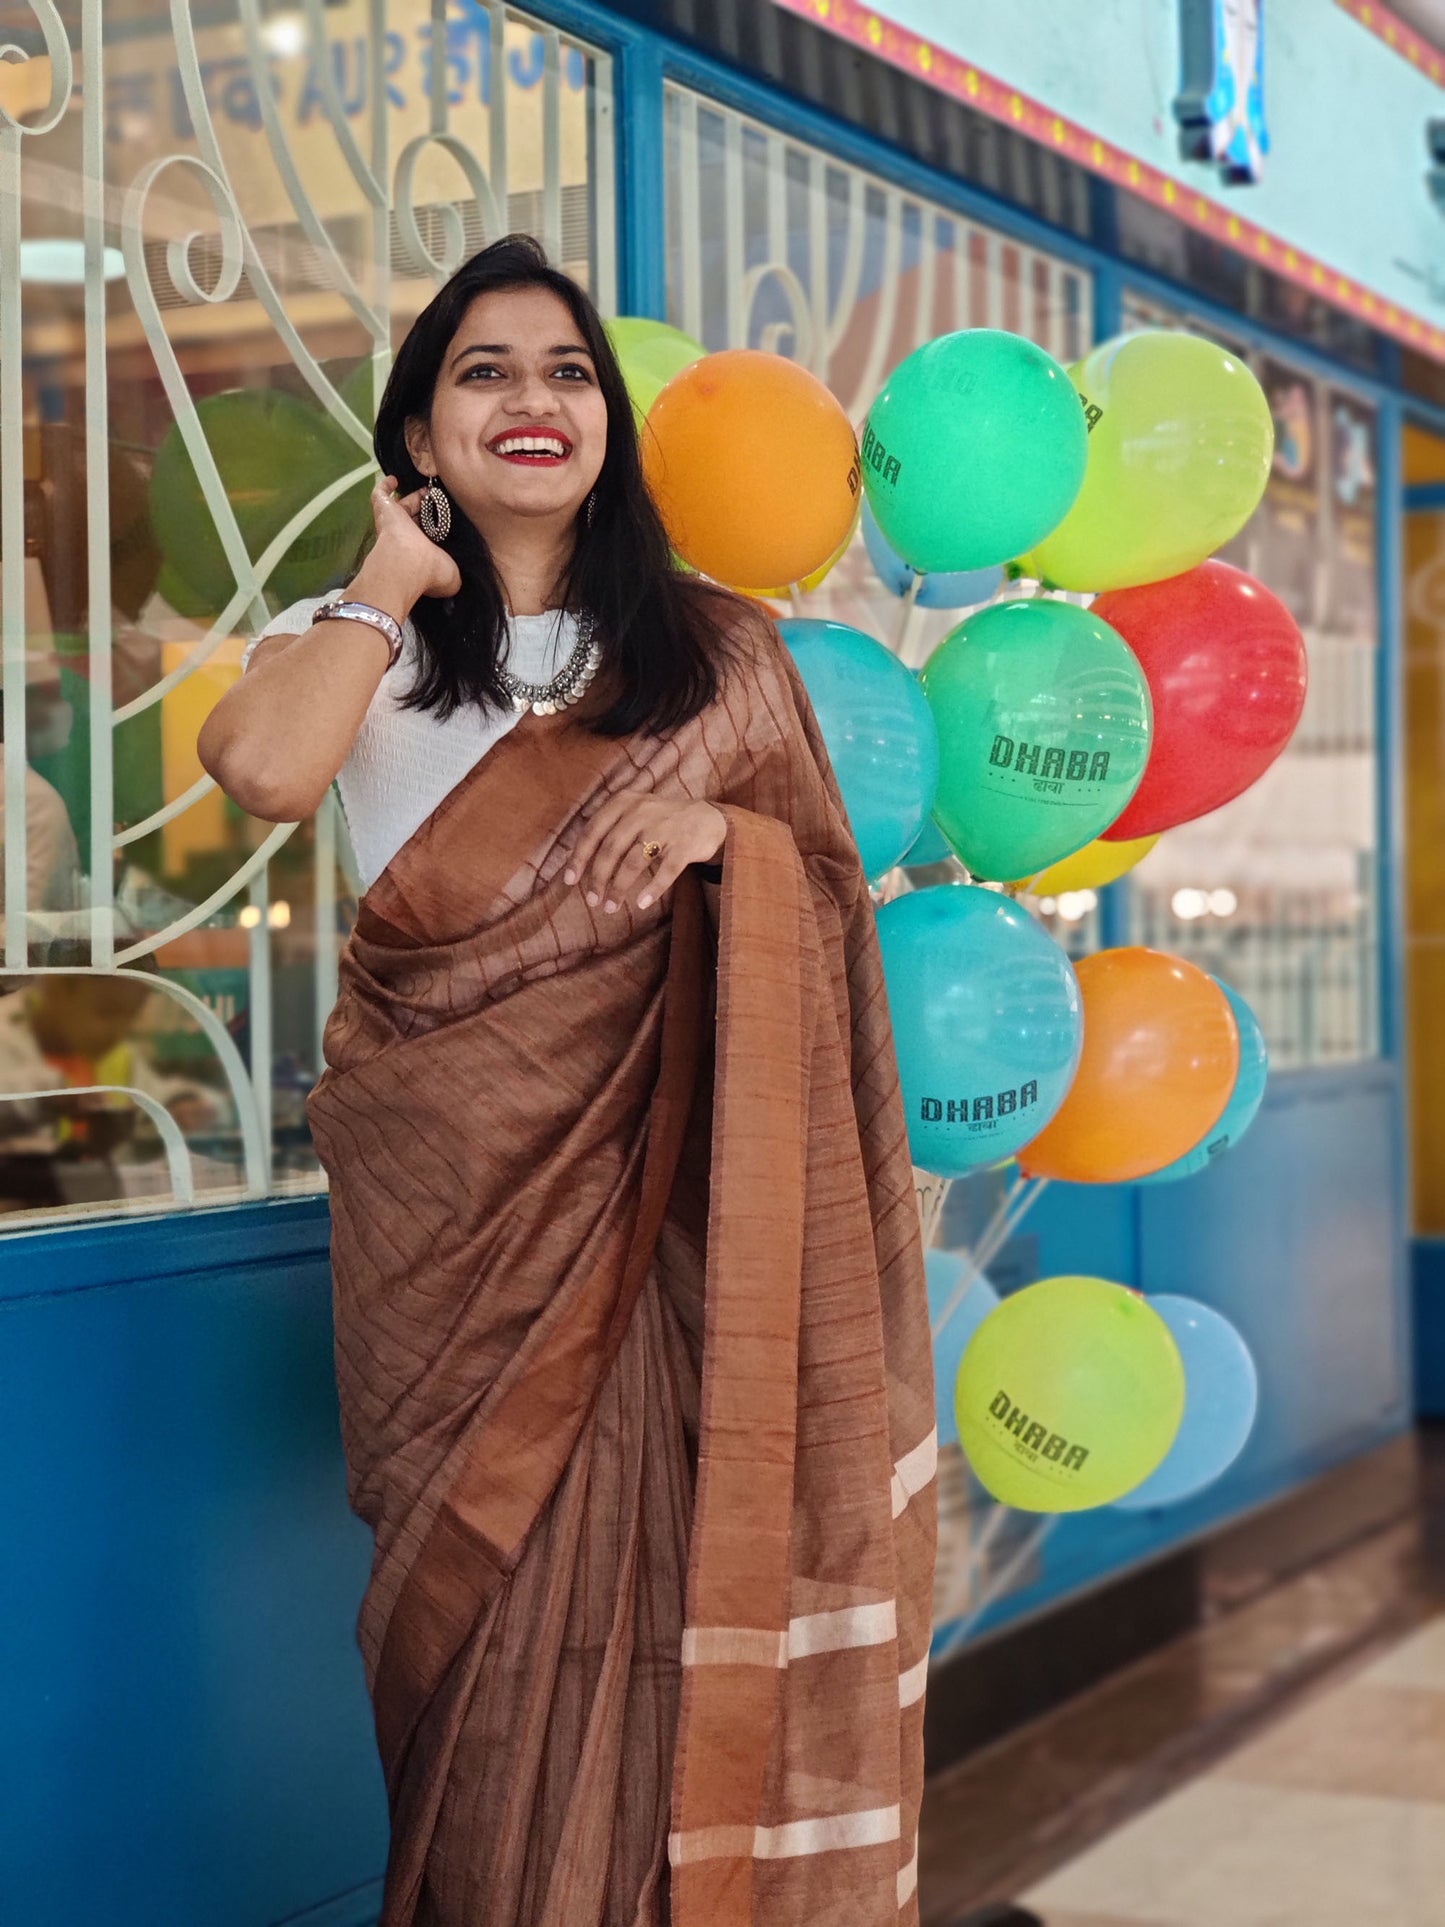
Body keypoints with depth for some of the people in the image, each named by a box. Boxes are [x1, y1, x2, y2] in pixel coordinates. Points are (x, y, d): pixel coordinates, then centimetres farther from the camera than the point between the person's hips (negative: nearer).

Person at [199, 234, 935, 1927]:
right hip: (452, 1203, 0)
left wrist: (728, 835, -11)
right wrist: (393, 582, -4)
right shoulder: (360, 648, 7)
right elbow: (262, 765, -17)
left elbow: (832, 894, 9)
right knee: (490, 1606, 1)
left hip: (661, 1202, 1)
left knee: (664, 1590, -2)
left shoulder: (715, 654, 12)